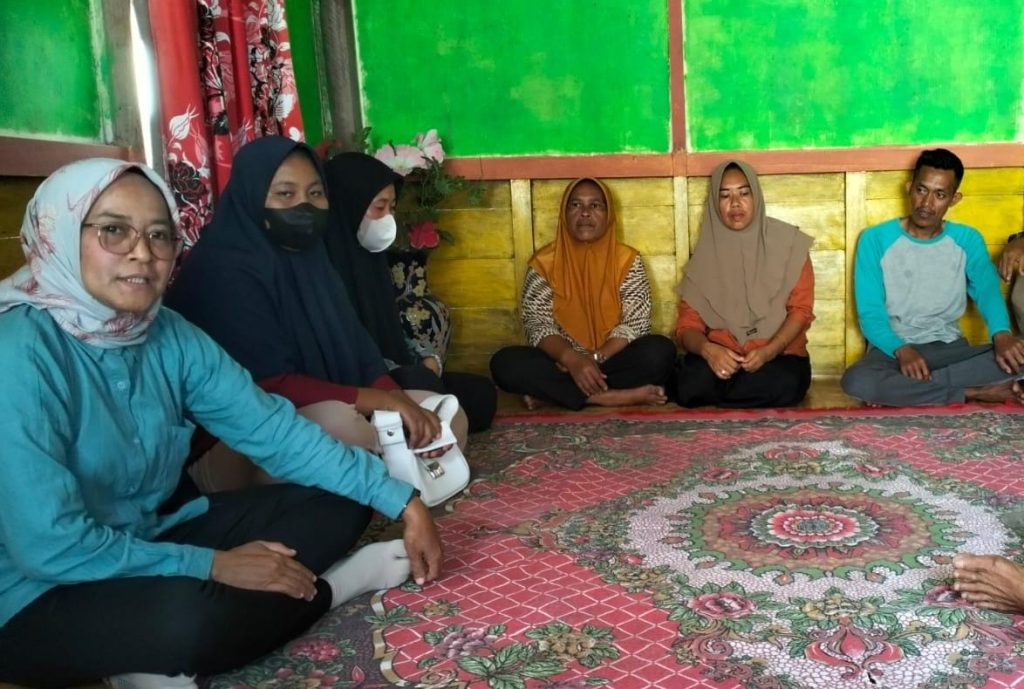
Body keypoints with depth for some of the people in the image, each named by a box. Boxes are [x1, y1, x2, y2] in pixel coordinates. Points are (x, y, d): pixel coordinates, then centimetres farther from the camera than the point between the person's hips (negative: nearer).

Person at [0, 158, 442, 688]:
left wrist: (403, 503, -9)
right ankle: (324, 587, -7)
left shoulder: (171, 337, -5)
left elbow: (274, 430, -5)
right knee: (191, 615, -37)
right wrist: (214, 565, -21)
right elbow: (47, 545, -28)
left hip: (145, 542, 7)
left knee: (338, 508, 0)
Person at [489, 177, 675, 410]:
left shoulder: (627, 260, 1)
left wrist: (596, 358, -21)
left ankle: (552, 392, -23)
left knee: (660, 351, -29)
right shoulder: (544, 262, 0)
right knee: (504, 362, -26)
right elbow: (538, 325, -7)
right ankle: (610, 396, -29)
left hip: (615, 360, 0)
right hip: (563, 363, 0)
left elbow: (636, 324, -6)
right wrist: (572, 359, -26)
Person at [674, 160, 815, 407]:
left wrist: (768, 351, -21)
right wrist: (707, 349, -25)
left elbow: (801, 308, -3)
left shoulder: (787, 242, 1)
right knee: (690, 386, -33)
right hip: (720, 354, 0)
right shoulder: (705, 253, 5)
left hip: (778, 354, 1)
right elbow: (688, 323, 0)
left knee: (785, 385, -35)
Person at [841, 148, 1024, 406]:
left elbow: (988, 292, -9)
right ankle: (972, 393, -23)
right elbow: (869, 313, -9)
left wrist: (1002, 335, -32)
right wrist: (902, 350, -29)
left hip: (949, 347, 3)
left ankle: (899, 390, -22)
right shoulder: (875, 239, -4)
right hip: (893, 348, -3)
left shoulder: (968, 240, 5)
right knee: (856, 381, -36)